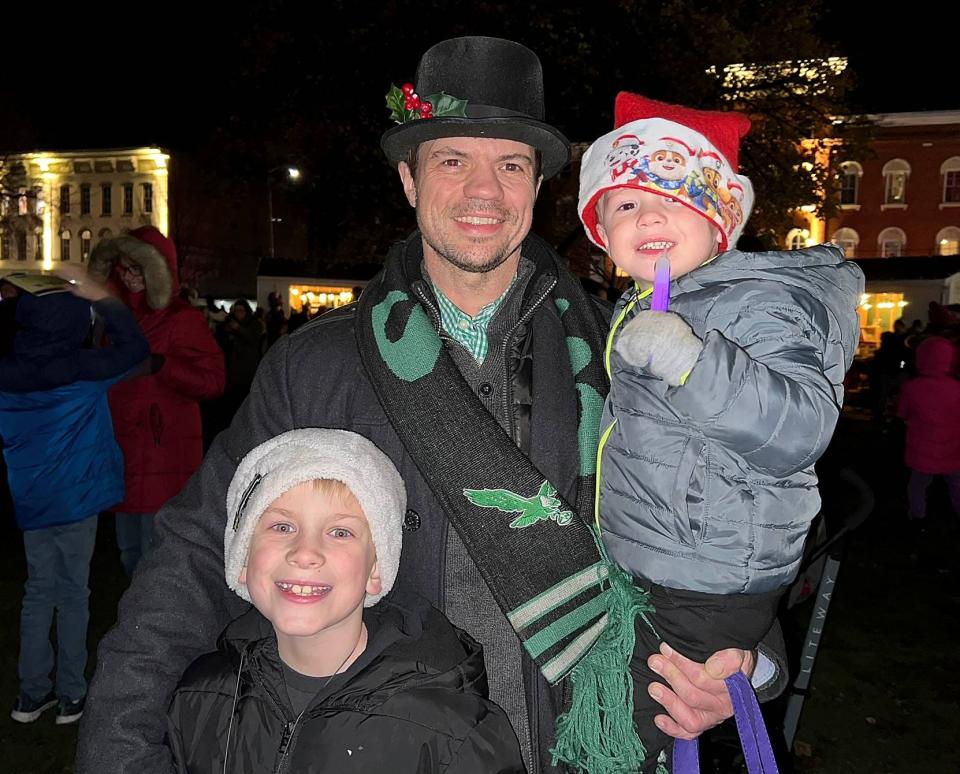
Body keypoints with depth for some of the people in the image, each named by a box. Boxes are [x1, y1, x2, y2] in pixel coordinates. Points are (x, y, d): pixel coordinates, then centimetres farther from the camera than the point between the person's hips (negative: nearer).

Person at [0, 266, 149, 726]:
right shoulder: (83, 370, -16)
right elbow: (135, 347, -12)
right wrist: (101, 298, -9)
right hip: (75, 498, -4)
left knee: (38, 591, 17)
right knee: (72, 594, 8)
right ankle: (71, 696, 18)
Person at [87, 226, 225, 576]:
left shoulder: (181, 319, -9)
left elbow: (213, 380, -17)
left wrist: (160, 365, -23)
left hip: (164, 455, -8)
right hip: (124, 451, 8)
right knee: (130, 551, 19)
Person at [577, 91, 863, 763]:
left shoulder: (761, 301, -17)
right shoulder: (639, 306, 9)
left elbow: (801, 430, -33)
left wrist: (690, 359, -41)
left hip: (704, 598, -9)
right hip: (634, 576, 9)